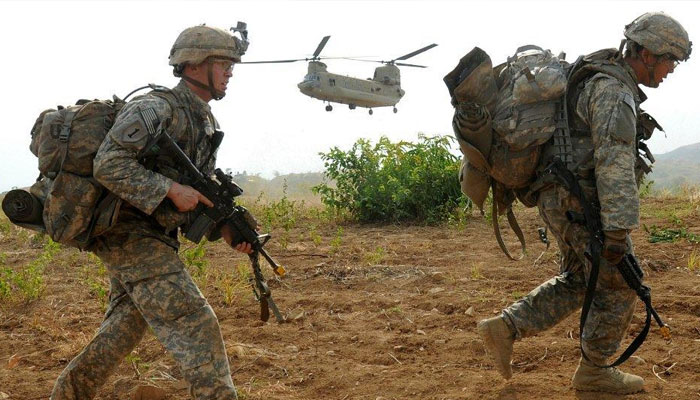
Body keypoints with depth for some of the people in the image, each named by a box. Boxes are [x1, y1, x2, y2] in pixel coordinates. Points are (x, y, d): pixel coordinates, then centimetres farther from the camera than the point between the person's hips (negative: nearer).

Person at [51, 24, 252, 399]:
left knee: (122, 330, 20)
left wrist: (225, 228, 2)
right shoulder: (156, 108, -18)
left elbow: (199, 194, 19)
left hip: (155, 238, 10)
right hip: (132, 237, -10)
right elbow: (108, 165, -27)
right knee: (195, 325, -12)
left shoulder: (206, 122, 12)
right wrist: (172, 190, -26)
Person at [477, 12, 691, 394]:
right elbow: (616, 163, -27)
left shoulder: (601, 81, 16)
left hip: (562, 200, 10)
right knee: (618, 286, 3)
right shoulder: (614, 93, -19)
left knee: (577, 283, 19)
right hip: (582, 204, -10)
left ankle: (505, 328, 12)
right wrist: (618, 229, -30)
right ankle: (594, 370, 16)